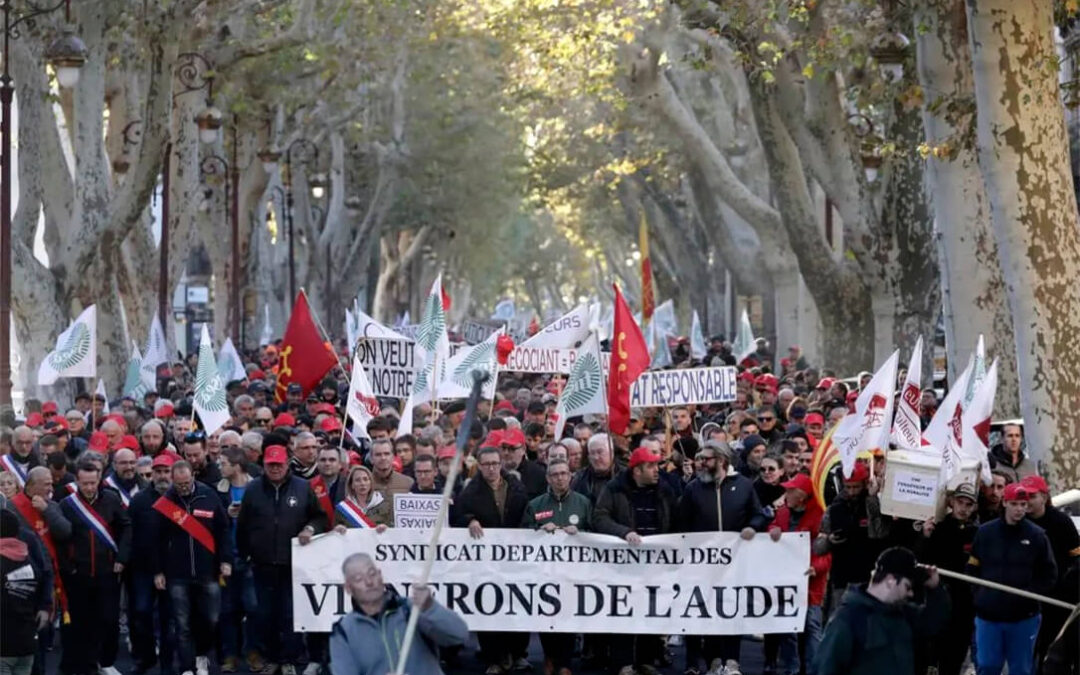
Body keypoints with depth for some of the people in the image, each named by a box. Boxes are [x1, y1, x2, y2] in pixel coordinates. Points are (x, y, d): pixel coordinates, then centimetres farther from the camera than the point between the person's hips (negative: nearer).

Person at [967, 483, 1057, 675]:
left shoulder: (1036, 535, -1)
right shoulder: (985, 532, 3)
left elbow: (1049, 574, 3)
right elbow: (972, 568, 8)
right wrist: (981, 594, -2)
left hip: (1024, 617, -1)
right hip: (988, 615, 1)